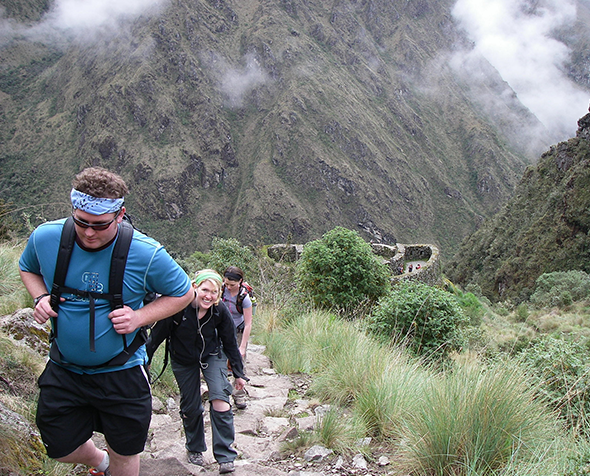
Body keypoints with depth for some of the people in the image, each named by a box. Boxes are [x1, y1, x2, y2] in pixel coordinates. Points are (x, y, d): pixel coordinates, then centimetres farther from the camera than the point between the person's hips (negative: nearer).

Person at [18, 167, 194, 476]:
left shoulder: (146, 254, -22)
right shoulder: (45, 238, -13)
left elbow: (183, 293, -7)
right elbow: (27, 268, 10)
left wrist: (139, 317, -22)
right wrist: (41, 297, -11)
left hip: (121, 373, -2)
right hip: (64, 369, 3)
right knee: (60, 448, 16)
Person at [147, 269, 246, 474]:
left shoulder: (220, 311, -21)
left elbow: (230, 343, -6)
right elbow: (158, 334, -16)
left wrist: (239, 373, 0)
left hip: (212, 356, 0)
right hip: (183, 361, 0)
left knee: (220, 398, -18)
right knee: (190, 407, 8)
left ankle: (225, 457, -10)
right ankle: (195, 450, 35)